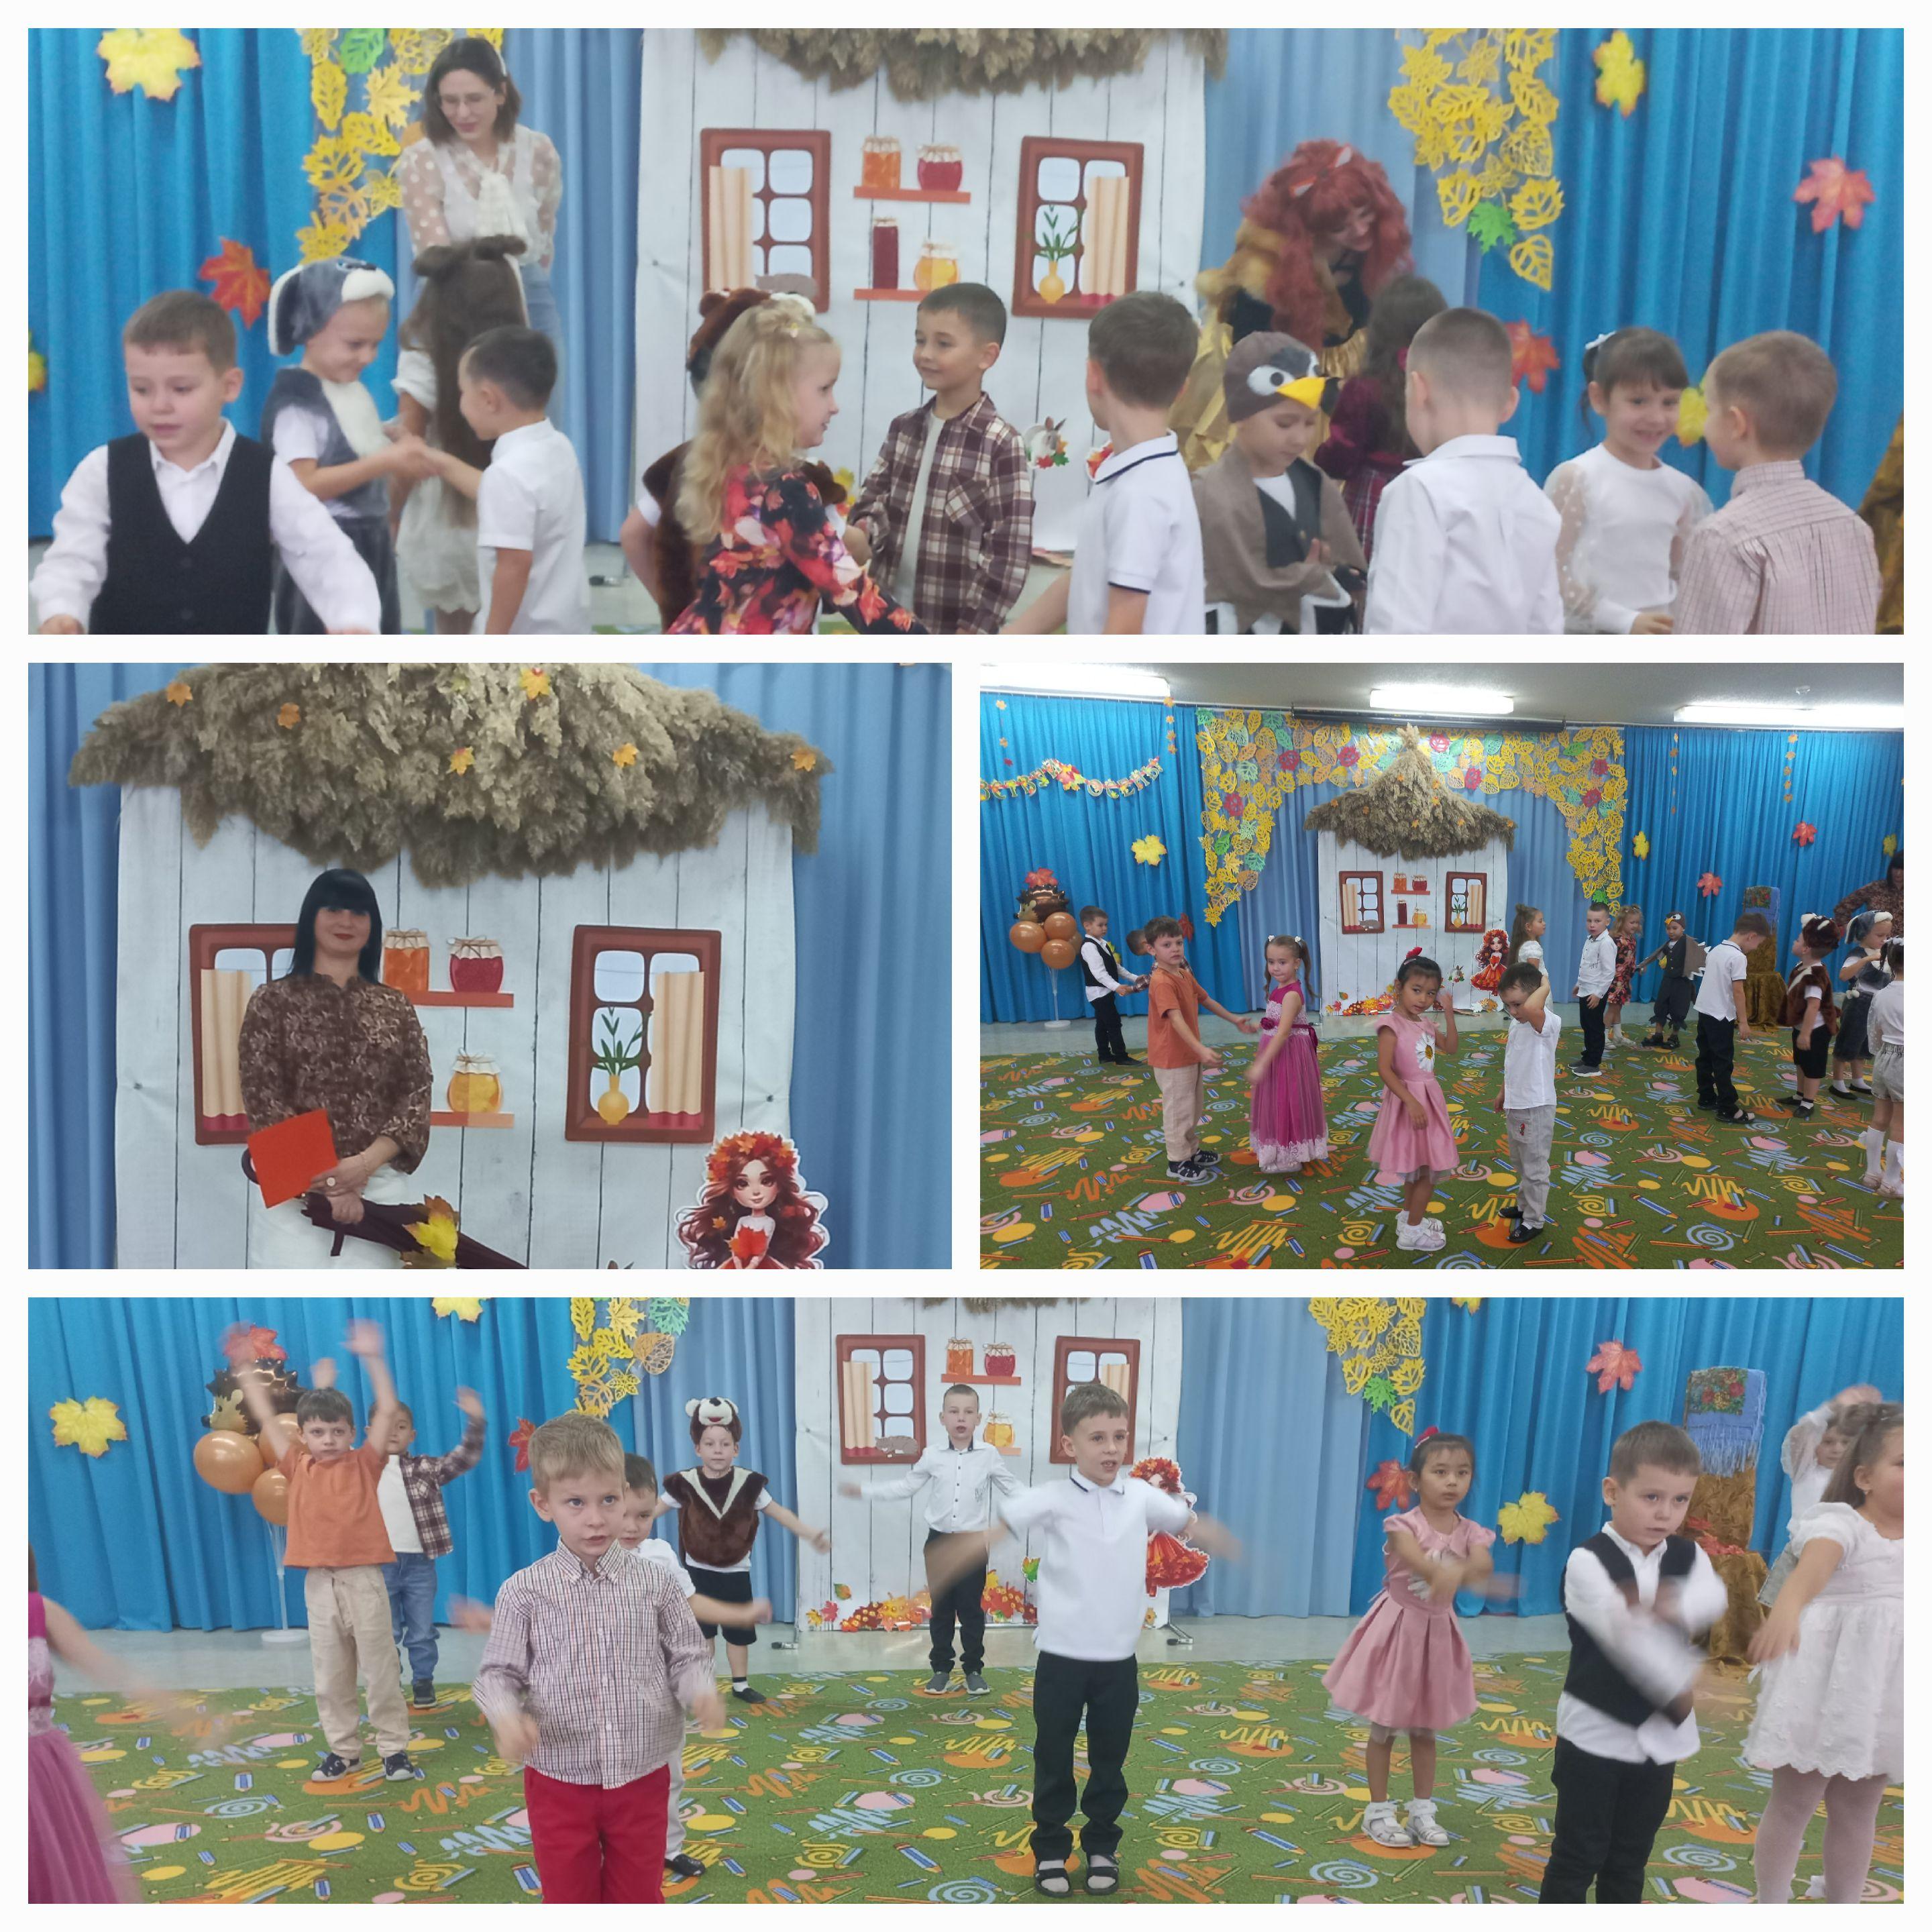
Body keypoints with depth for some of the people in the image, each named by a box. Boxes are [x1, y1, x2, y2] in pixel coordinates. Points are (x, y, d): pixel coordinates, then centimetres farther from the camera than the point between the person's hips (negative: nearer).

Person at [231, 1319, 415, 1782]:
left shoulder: (363, 1465, 0)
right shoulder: (298, 1468, 5)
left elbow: (387, 1411, -6)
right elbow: (266, 1418, 8)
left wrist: (372, 1359, -11)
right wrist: (246, 1369, 6)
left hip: (363, 1579, -3)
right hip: (318, 1583, 3)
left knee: (381, 1669, 5)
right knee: (330, 1675, 11)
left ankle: (394, 1748, 14)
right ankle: (343, 1750, 24)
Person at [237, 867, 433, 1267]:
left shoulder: (395, 1006, 12)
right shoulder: (273, 1001, 4)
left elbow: (418, 1094, 3)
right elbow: (263, 1100, -4)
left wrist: (366, 1163, -15)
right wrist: (327, 1183, -14)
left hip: (377, 1188, 2)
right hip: (294, 1187, -2)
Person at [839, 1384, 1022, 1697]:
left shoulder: (989, 1456, -4)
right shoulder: (931, 1457, -2)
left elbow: (1013, 1488, 4)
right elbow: (905, 1486, 8)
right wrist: (863, 1492, 4)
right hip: (940, 1541, 1)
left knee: (971, 1609, 5)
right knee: (941, 1609, 9)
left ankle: (974, 1669, 17)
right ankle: (941, 1669, 20)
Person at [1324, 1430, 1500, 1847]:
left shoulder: (1471, 1533, -6)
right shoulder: (1403, 1526, -18)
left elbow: (1483, 1566, -28)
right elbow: (1416, 1559, -39)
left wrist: (1461, 1572, -53)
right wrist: (1443, 1571, -64)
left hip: (1437, 1634, 4)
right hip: (1397, 1630, -4)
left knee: (1425, 1729, 16)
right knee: (1383, 1727, 7)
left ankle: (1423, 1811, 29)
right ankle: (1378, 1812, 19)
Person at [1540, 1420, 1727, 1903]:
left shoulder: (1690, 1556, 0)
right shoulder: (1588, 1562, -17)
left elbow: (1712, 1601, -22)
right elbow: (1623, 1635, -28)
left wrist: (1667, 1603, -41)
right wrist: (1683, 1683, -36)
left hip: (1661, 1733, 5)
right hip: (1595, 1731, -5)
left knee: (1631, 1856, 17)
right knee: (1578, 1854, 5)